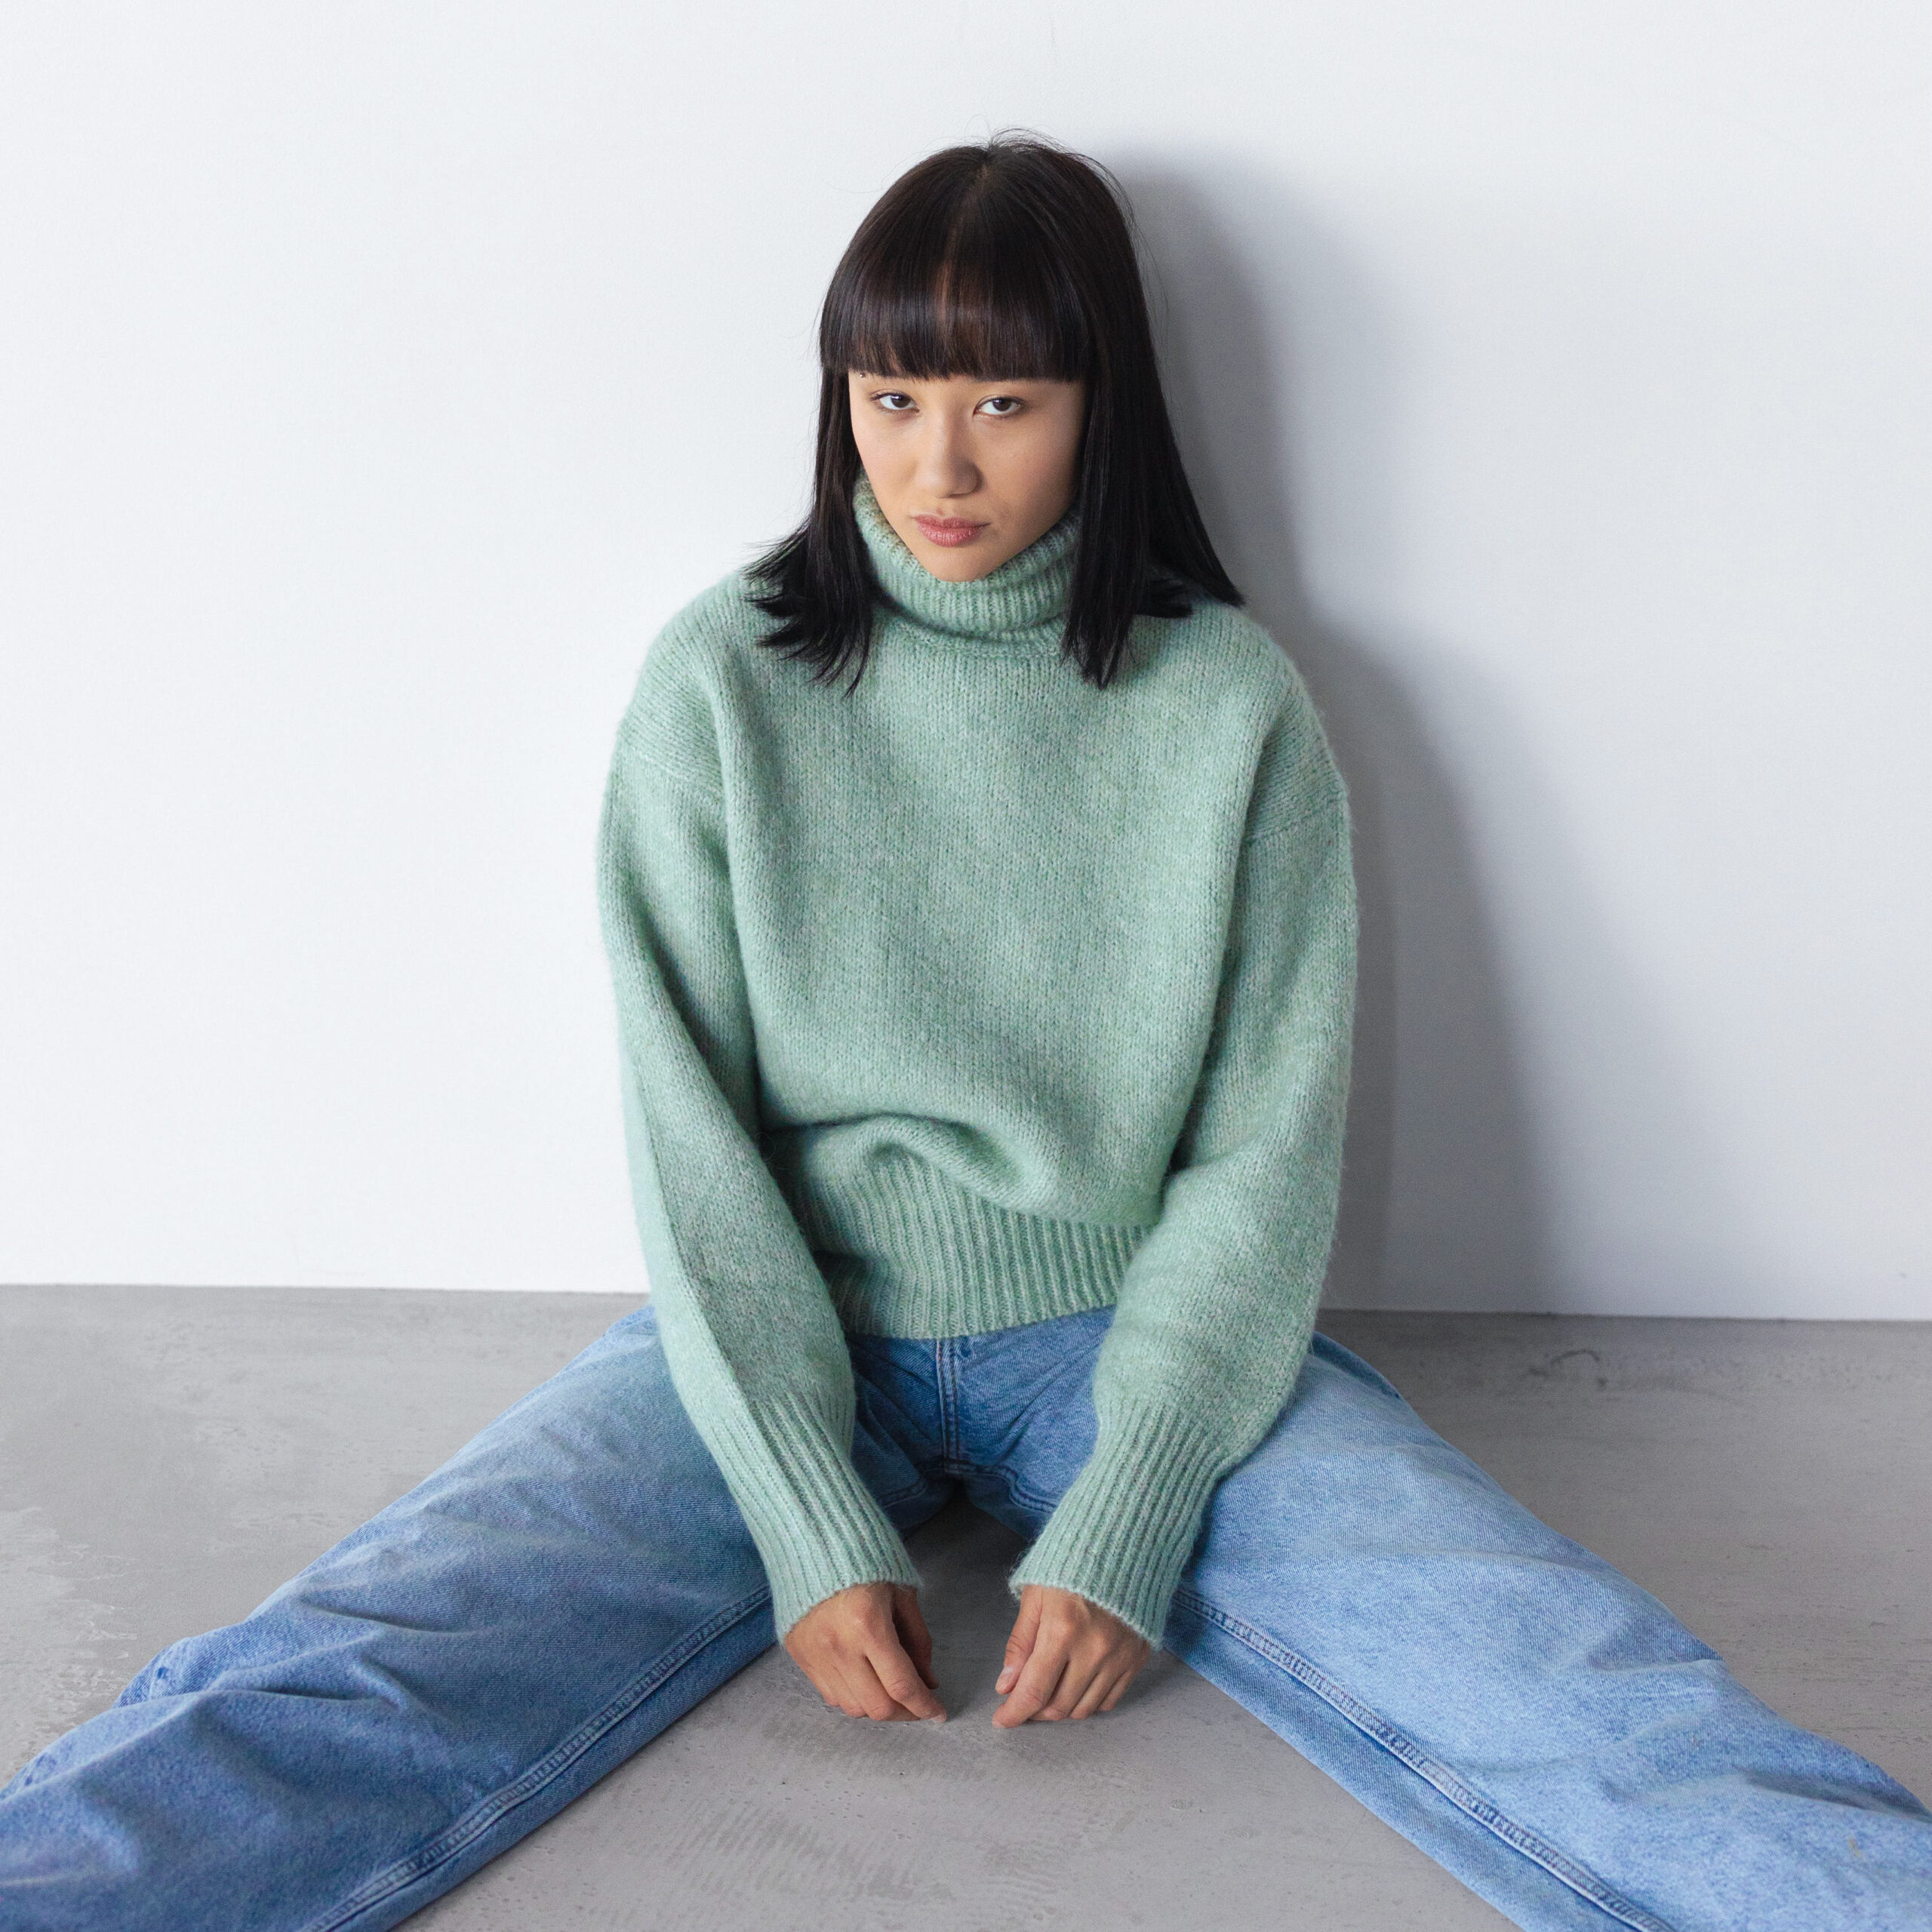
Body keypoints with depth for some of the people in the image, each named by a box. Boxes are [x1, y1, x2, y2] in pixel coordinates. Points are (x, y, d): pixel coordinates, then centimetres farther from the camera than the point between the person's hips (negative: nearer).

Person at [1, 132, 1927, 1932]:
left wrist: (1124, 1525, -16)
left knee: (1557, 1678, -24)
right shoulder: (724, 679, -1)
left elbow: (1262, 1152, -4)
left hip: (1122, 1331, 1)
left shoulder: (1229, 705, -1)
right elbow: (688, 1122, -5)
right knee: (368, 1654, -23)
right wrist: (811, 1522, -14)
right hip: (781, 1329, 0)